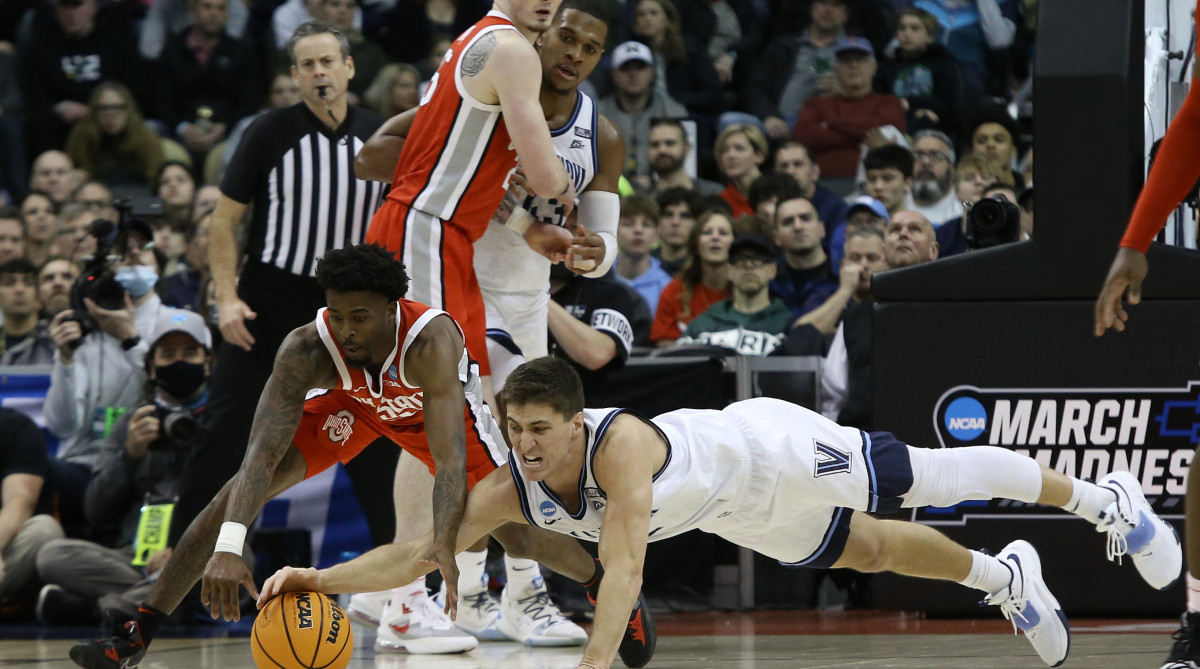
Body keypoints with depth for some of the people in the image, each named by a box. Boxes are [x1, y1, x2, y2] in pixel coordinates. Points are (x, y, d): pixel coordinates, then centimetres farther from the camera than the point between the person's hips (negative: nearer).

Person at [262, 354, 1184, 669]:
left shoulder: (621, 445, -44)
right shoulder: (512, 491, -26)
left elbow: (624, 567, -54)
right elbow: (420, 550, -29)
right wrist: (326, 579, -45)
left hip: (774, 450, -6)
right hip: (739, 513, 6)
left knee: (918, 483, 12)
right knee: (872, 552, 23)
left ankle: (1101, 499, 33)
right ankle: (1003, 578, 50)